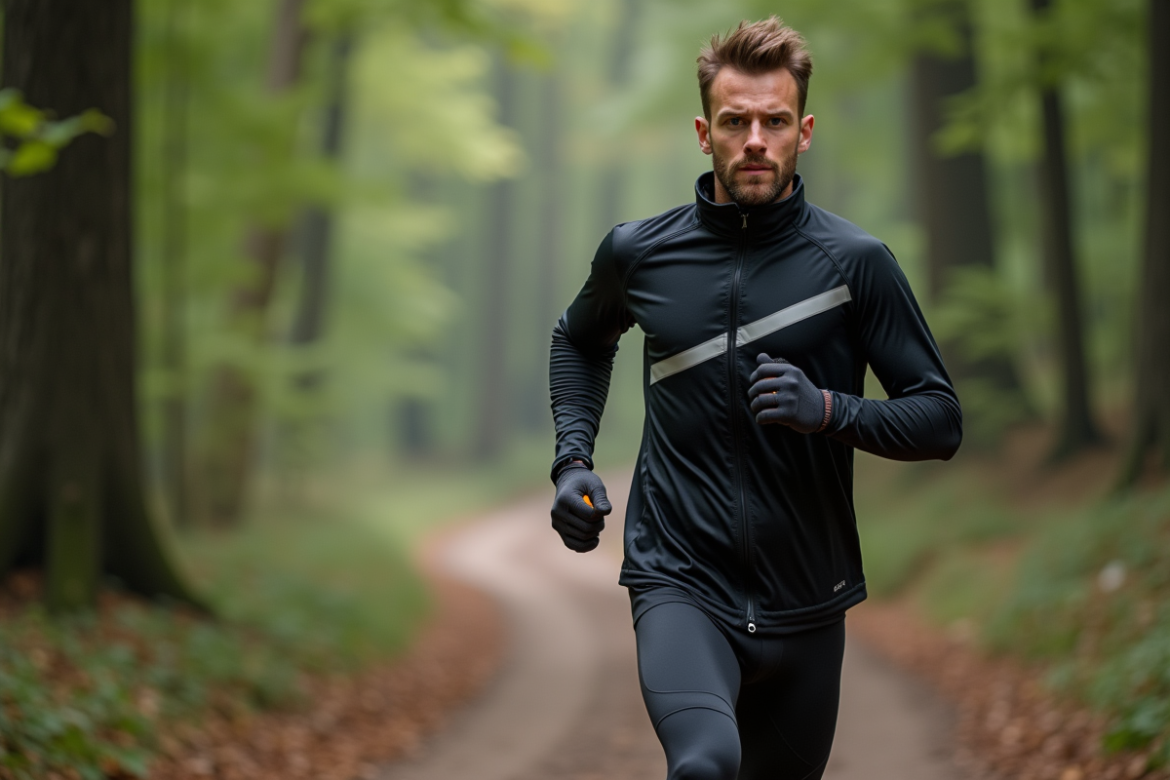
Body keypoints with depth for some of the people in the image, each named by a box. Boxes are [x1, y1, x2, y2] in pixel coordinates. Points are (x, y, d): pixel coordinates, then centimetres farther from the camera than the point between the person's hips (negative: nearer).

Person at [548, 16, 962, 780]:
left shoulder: (856, 262, -4)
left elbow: (941, 420, -2)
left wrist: (829, 410, -19)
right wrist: (573, 462, 9)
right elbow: (581, 341, 24)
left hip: (806, 603, 2)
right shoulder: (639, 252, 2)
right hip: (680, 585, -1)